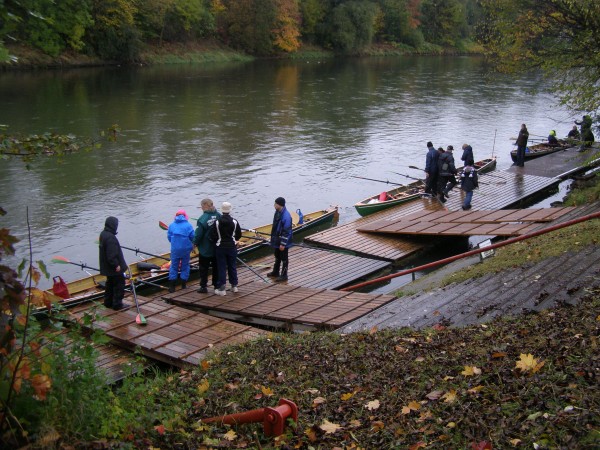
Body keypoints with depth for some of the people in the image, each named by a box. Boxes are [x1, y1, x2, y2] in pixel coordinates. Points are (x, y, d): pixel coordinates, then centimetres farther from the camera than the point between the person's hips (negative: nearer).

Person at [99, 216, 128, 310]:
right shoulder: (110, 238, -27)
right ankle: (117, 304, 6)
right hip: (114, 268, -10)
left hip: (107, 267, 10)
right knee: (119, 284, 1)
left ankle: (108, 302, 29)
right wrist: (116, 265, -21)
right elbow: (112, 255, -29)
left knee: (110, 283, 21)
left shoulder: (103, 234, 6)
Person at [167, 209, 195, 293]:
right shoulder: (188, 225, -4)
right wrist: (192, 243, 13)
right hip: (186, 249, -1)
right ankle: (184, 285, 14)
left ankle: (172, 286, 5)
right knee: (185, 266, 11)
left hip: (175, 249, 1)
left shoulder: (172, 225, 4)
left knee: (173, 266, 8)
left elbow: (169, 237, 4)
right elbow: (192, 237, -7)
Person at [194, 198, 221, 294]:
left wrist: (195, 243, -2)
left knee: (203, 268, 8)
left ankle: (203, 287, 11)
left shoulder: (202, 219, -20)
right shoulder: (218, 216, -5)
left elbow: (198, 234, -17)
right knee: (216, 267, 16)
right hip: (217, 247, 5)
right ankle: (217, 285, 22)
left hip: (205, 248, -5)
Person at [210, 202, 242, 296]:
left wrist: (217, 241, 9)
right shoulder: (234, 222, -6)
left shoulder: (217, 222, -11)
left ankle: (221, 289, 3)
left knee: (221, 268, 3)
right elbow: (239, 235, 0)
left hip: (220, 248, -2)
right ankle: (234, 286, 22)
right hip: (232, 247, 2)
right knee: (232, 266, 14)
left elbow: (212, 236, -11)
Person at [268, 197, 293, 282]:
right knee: (277, 257, 22)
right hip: (276, 240, 9)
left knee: (284, 259, 6)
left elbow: (287, 232, -25)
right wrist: (273, 238, 18)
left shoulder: (286, 216, -27)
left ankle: (284, 276, 17)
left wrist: (283, 244, -22)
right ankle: (275, 272, 37)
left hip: (283, 242, -9)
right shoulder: (277, 212, 1)